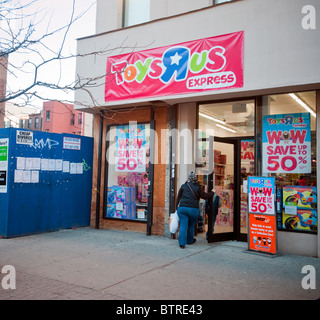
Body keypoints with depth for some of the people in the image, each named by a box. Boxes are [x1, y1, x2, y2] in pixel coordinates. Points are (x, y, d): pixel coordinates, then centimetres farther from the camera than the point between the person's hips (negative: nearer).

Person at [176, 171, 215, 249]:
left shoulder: (183, 186, 7)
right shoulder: (198, 187, 1)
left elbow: (178, 197, 11)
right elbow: (204, 196, 2)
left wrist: (178, 207, 21)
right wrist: (212, 192, 18)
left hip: (182, 208, 1)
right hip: (193, 209, -1)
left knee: (183, 226, 0)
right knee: (191, 226, 17)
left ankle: (182, 243, -6)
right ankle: (189, 240, 34)